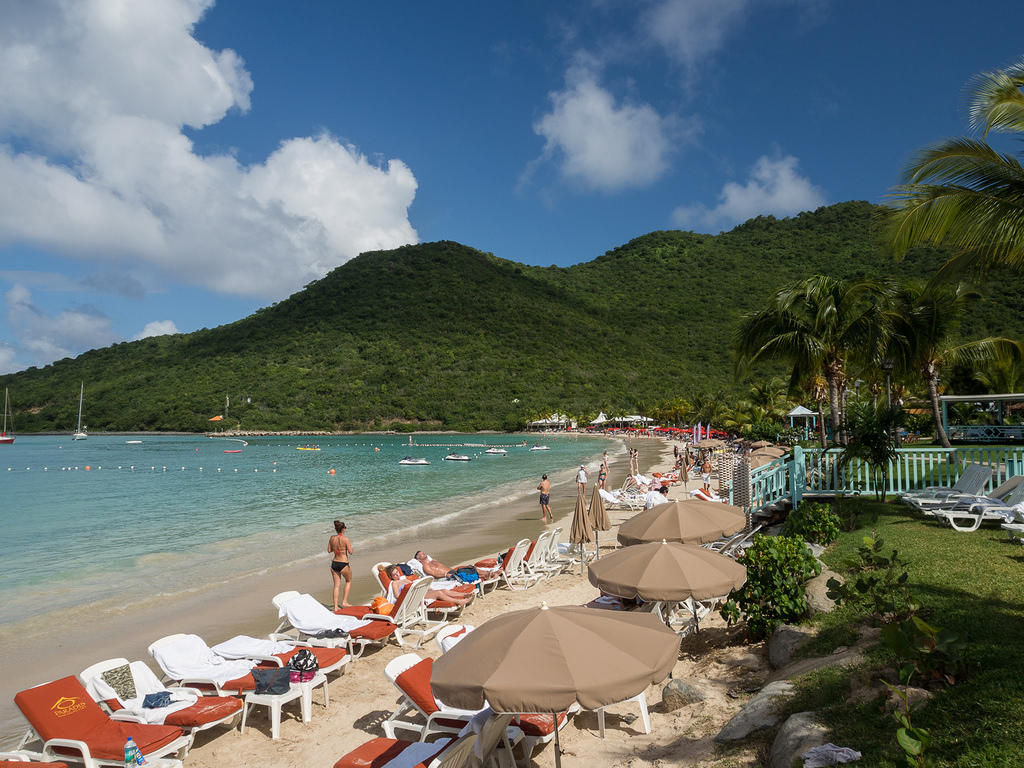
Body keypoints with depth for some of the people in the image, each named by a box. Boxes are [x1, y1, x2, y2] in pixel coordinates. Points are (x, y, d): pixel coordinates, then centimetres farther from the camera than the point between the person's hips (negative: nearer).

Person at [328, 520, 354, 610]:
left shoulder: (332, 538, -1)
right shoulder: (345, 539, -16)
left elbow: (329, 550, 10)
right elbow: (350, 552, -14)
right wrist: (351, 546, 5)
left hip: (334, 563, 5)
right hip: (343, 564, -5)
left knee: (336, 585, 12)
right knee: (348, 581, 20)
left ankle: (335, 607, 12)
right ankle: (344, 602, 15)